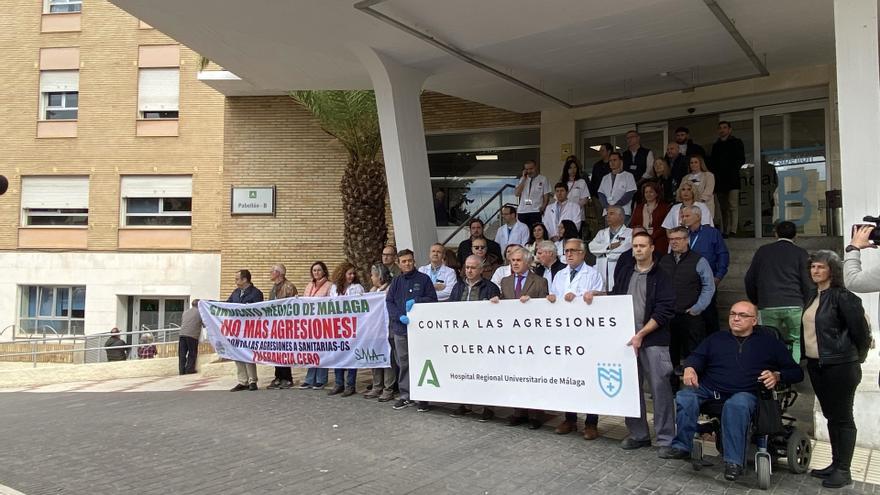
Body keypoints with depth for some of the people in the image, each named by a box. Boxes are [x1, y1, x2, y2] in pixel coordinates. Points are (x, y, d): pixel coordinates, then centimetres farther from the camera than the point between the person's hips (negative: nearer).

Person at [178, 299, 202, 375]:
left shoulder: (185, 312, 20)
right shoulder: (200, 312, 5)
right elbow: (204, 324, 11)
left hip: (182, 334, 5)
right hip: (193, 335, -5)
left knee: (182, 354, 9)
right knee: (192, 354, 7)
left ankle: (181, 371, 9)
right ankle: (189, 370, 5)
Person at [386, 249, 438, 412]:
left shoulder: (424, 279, 3)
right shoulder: (396, 281, 12)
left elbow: (432, 299, -1)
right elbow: (389, 302, 5)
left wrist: (416, 301, -15)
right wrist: (400, 316, -11)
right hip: (400, 327, 3)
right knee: (403, 363, 8)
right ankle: (405, 395, 17)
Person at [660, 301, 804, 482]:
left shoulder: (768, 341, 16)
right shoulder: (716, 338, 25)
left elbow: (796, 372, 14)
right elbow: (697, 356, 13)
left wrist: (777, 376, -8)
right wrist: (690, 368, -11)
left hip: (745, 393, -2)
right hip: (708, 390, 3)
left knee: (736, 406, -39)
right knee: (685, 397, -29)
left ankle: (734, 461, -34)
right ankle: (682, 446, -25)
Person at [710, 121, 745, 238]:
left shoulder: (736, 142, 10)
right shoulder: (716, 145, 22)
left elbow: (741, 159, 2)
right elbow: (713, 163, 20)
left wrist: (733, 171, -11)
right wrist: (714, 174, 3)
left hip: (732, 180, -5)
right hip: (720, 181, 5)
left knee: (733, 205, -14)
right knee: (723, 208, 5)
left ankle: (733, 231, -20)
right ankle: (724, 232, 6)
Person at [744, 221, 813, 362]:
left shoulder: (762, 251, 13)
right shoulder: (800, 253, 7)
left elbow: (749, 279, 15)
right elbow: (808, 283, 2)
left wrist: (756, 301, 25)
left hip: (767, 307, 2)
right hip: (794, 305, -1)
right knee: (798, 342, 6)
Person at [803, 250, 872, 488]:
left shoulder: (842, 297, -13)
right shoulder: (813, 297, 12)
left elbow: (860, 328, -13)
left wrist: (858, 356, -2)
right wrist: (806, 354, 16)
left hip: (839, 366, -8)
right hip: (817, 365, 8)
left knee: (842, 417, 1)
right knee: (830, 416, 16)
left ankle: (843, 470, 9)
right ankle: (836, 464, 26)